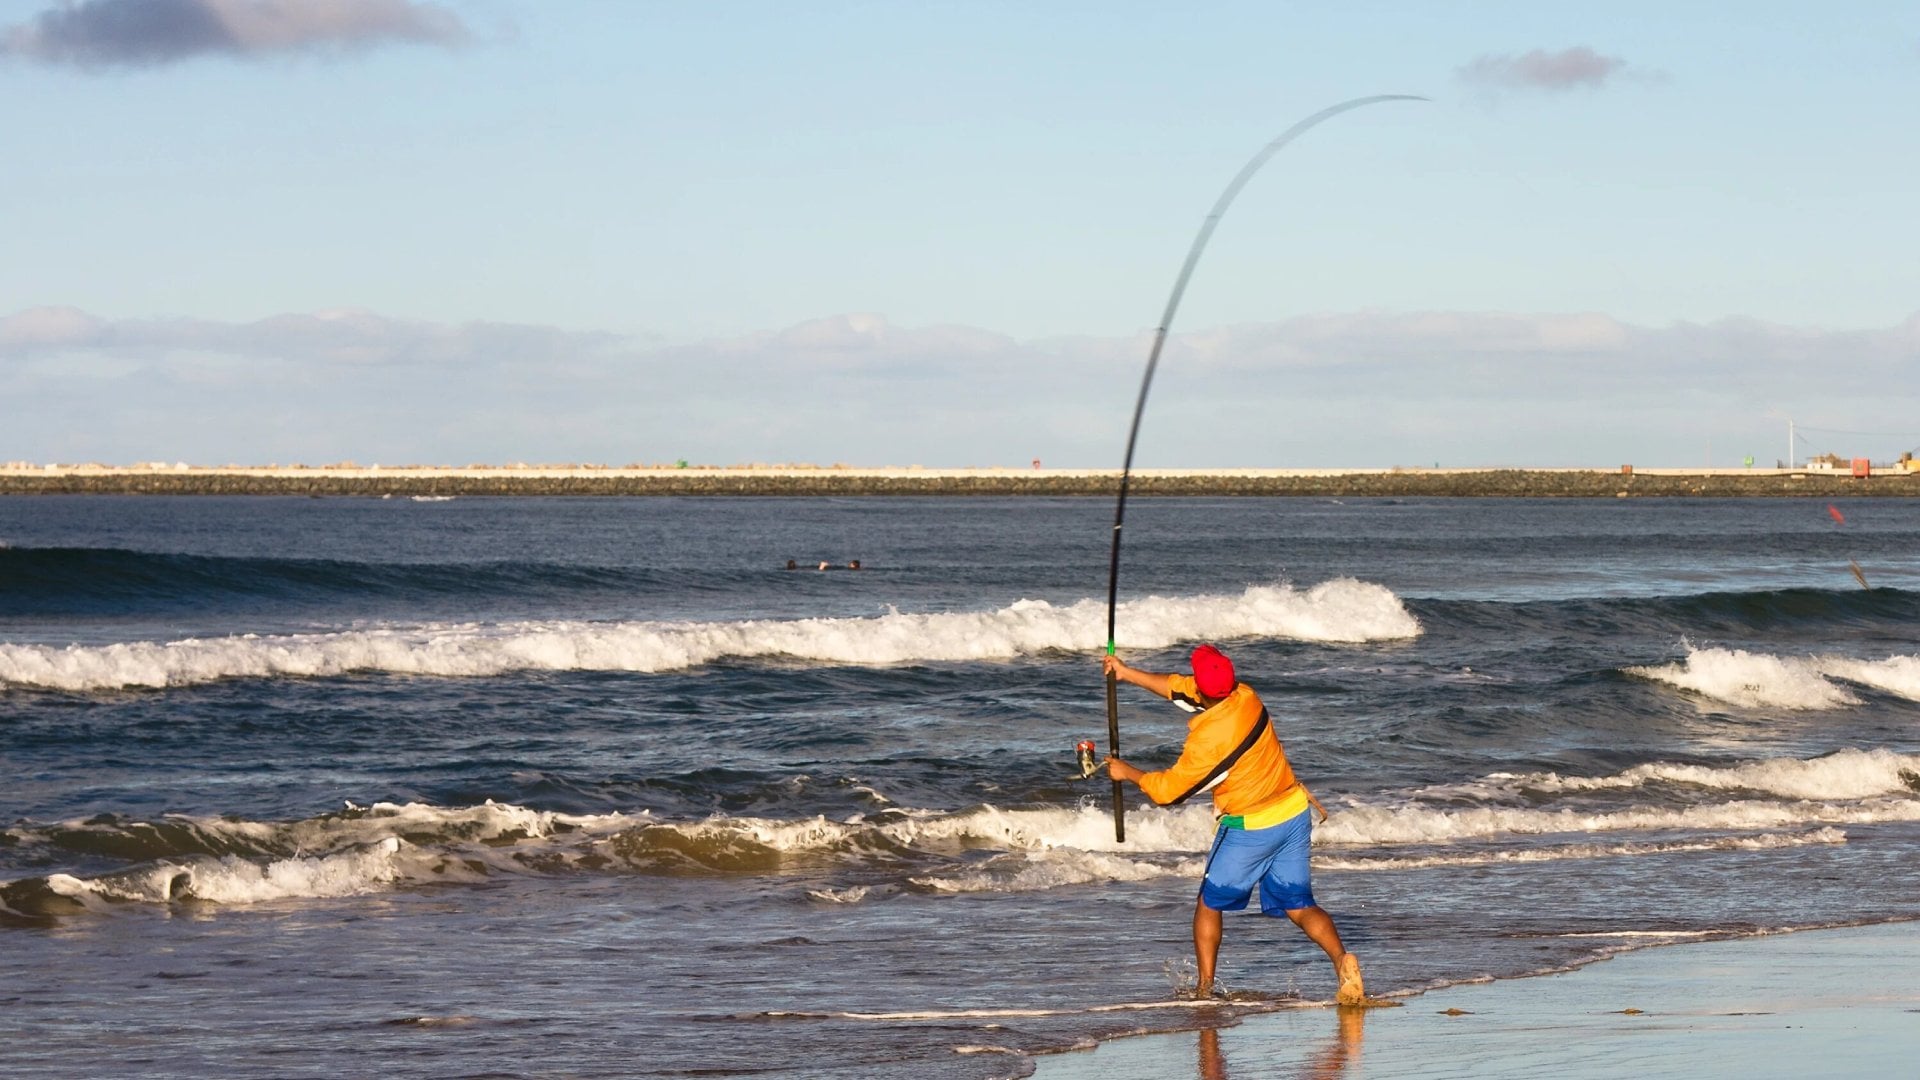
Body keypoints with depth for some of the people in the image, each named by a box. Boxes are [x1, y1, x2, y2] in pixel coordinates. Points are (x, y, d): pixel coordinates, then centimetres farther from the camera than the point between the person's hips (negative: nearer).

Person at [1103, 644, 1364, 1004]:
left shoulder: (1207, 739, -23)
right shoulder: (1246, 698, -3)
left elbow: (1168, 790, -9)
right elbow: (1179, 688, 12)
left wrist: (1126, 772, 8)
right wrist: (1127, 673, 18)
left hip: (1250, 829, -6)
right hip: (1295, 814, 6)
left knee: (1209, 906, 14)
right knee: (1299, 906, 6)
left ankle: (1205, 988, 14)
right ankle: (1341, 959, -18)